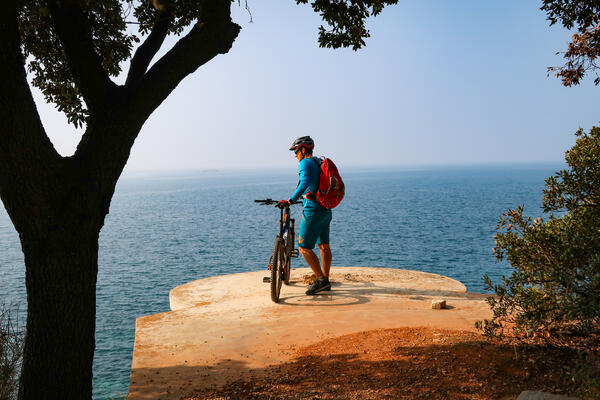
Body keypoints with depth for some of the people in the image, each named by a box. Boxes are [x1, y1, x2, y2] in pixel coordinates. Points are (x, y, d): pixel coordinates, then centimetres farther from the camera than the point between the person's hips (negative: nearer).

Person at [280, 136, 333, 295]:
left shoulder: (305, 163, -11)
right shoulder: (319, 162, 15)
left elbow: (305, 183, -29)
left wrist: (291, 200, -32)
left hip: (313, 210, -9)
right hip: (326, 210, 9)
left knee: (304, 248, -3)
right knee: (324, 246, 13)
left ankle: (321, 280, -5)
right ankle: (325, 281, 19)